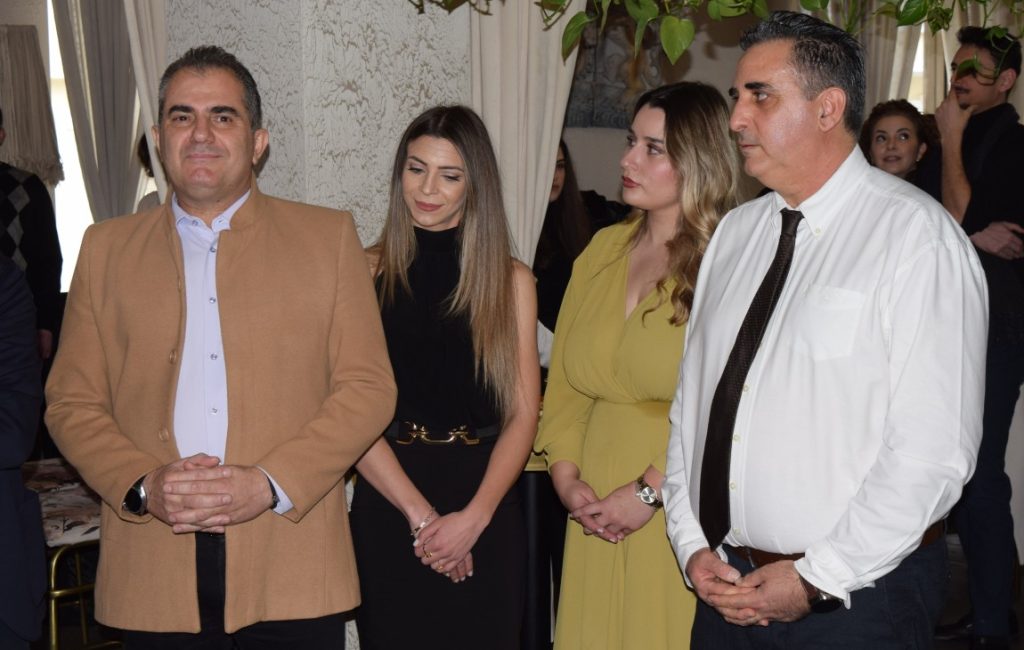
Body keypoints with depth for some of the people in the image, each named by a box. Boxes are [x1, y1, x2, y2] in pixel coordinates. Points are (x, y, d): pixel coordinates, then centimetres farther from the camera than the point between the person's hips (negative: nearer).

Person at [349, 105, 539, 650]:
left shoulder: (510, 280, 4)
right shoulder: (367, 271, 0)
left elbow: (523, 413, 0)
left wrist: (474, 517, -12)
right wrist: (419, 512, -13)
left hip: (484, 510, 1)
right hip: (386, 504, -1)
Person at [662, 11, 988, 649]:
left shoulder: (918, 237, -12)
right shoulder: (736, 231, 8)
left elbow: (934, 450, -17)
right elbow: (690, 399, 9)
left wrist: (816, 580, -15)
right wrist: (692, 545, -1)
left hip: (856, 596, -5)